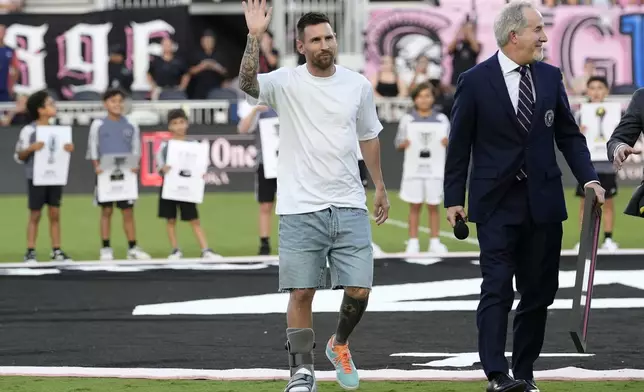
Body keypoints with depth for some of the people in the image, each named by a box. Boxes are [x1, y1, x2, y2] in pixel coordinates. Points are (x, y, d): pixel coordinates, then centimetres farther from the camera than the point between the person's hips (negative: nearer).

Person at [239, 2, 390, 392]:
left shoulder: (358, 85, 5)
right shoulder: (287, 82, -5)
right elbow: (248, 84, -24)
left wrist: (380, 187, 18)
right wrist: (255, 36, -35)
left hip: (350, 206, 3)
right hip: (301, 209, -3)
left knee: (359, 290, 0)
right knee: (302, 292, -1)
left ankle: (340, 344, 28)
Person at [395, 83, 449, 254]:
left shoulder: (442, 119, 8)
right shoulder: (407, 119, 6)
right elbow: (398, 144, 4)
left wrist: (448, 142, -13)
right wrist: (404, 143, -17)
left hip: (435, 169, 1)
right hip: (413, 169, -1)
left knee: (433, 206, 3)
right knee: (414, 206, 1)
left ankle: (435, 241, 8)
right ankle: (413, 242, 5)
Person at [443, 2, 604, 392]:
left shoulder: (550, 77, 7)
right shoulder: (475, 81, -5)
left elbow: (569, 134, 12)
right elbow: (459, 144, 0)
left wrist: (589, 178, -1)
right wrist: (454, 199, -2)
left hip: (543, 201, 5)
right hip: (497, 203, -4)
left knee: (539, 292, 6)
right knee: (497, 289, -11)